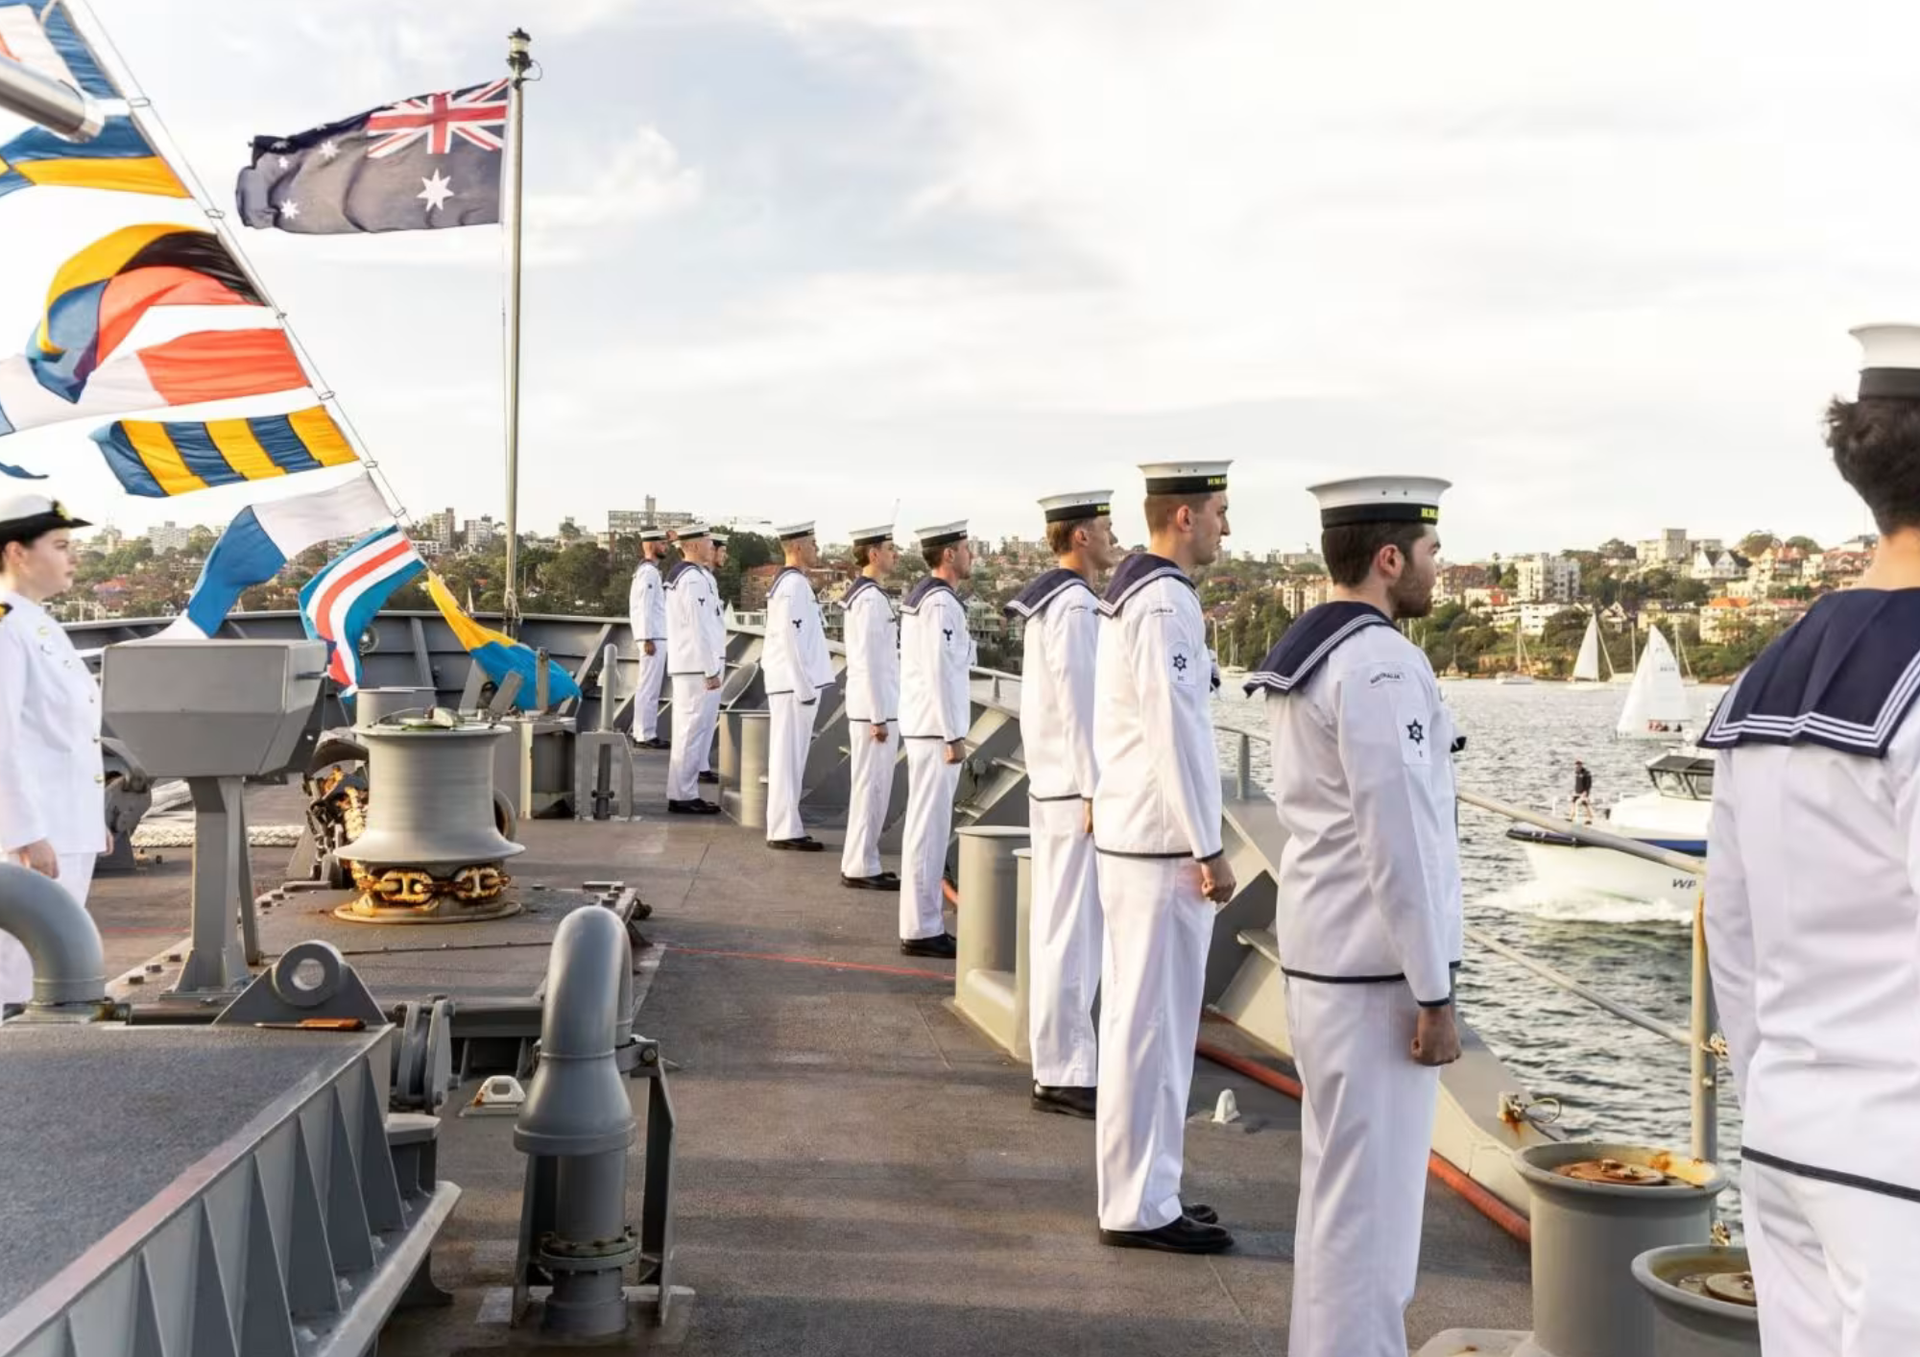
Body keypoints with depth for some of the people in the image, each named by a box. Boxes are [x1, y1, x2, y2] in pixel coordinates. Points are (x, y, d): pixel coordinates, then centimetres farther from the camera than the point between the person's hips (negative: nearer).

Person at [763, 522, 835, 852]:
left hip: (792, 684, 10)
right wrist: (805, 688, -19)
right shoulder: (794, 585, -16)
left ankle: (785, 827, 19)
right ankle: (785, 831, -1)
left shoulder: (787, 582, 15)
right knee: (788, 759, -5)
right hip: (794, 685, -10)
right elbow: (791, 640, -21)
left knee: (789, 759, 13)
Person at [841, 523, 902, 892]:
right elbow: (868, 662, -21)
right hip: (875, 709, -10)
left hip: (876, 708, 10)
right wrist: (878, 717, -19)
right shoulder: (871, 598, -17)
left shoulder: (865, 594, 13)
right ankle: (860, 868, 3)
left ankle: (861, 863, 21)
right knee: (871, 788, -3)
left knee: (872, 788, 14)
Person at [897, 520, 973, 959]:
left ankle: (922, 924, 21)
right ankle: (921, 930, 0)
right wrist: (954, 736, -19)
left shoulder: (920, 595, 14)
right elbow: (940, 672, -21)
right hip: (936, 729, -10)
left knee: (925, 826, 14)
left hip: (923, 726, 10)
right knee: (930, 828, -5)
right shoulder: (941, 602, -16)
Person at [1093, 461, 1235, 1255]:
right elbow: (1172, 733, -22)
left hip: (1132, 837, 10)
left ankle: (1140, 1191, 25)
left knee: (1138, 1021, 15)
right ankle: (1139, 1207, 6)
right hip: (1162, 847, -10)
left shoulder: (1131, 593, 13)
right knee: (1151, 1027, -2)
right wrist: (1209, 850, -17)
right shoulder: (1165, 603, -17)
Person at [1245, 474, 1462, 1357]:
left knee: (1338, 1181, 20)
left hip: (1320, 954, 10)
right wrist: (1435, 993, -16)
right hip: (1373, 970, -10)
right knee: (1370, 1197, 0)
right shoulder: (1380, 663, -18)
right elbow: (1400, 841, -21)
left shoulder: (1301, 654, 11)